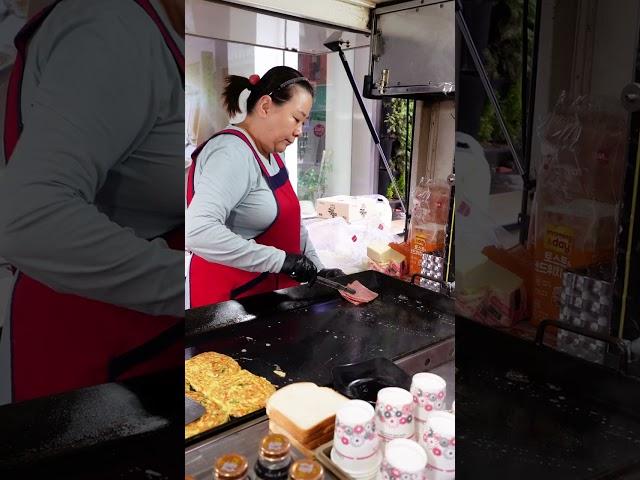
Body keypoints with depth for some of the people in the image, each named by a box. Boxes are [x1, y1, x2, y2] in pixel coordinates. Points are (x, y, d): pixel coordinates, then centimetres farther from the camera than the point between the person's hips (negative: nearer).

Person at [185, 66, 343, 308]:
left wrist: (317, 268, 5)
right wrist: (280, 260, -31)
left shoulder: (271, 154, 9)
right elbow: (196, 231, -35)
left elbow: (289, 221, 16)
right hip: (227, 299, -9)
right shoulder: (232, 153, -22)